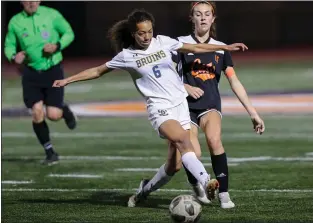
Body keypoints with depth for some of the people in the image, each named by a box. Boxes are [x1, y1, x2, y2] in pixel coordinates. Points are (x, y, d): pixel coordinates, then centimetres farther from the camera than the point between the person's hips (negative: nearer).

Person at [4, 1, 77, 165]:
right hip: (31, 73, 1)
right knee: (37, 113, -10)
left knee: (53, 115, -8)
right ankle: (50, 153, 8)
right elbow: (9, 45, 9)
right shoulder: (15, 22, -1)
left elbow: (69, 33, 5)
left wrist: (57, 46, -14)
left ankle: (65, 111, 31)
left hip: (53, 70, -1)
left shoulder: (52, 15, -6)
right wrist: (13, 57, -13)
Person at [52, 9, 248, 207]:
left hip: (181, 103, 4)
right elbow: (97, 71, 10)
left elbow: (195, 48, 13)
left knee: (173, 163, 3)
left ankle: (145, 190, 26)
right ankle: (206, 182, -44)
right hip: (160, 107, -4)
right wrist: (68, 80, 8)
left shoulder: (162, 42, 5)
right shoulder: (127, 56, -1)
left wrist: (225, 47, 11)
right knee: (183, 141, -30)